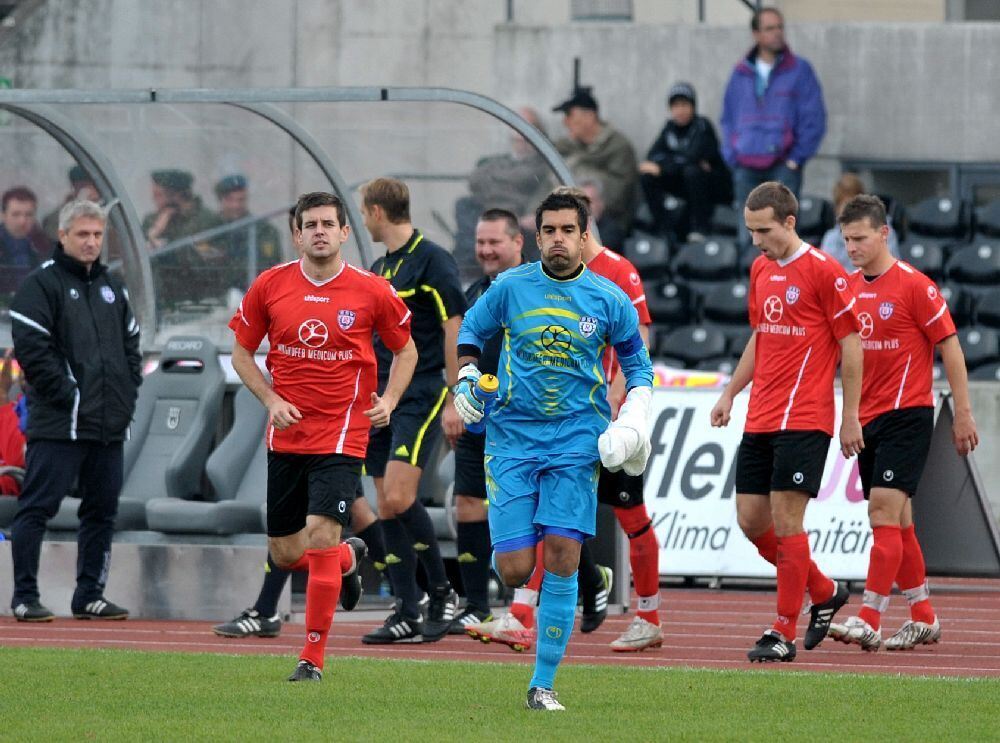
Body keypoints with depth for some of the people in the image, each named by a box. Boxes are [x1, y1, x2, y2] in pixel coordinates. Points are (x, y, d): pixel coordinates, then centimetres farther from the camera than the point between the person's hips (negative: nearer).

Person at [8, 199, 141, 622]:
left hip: (109, 426, 7)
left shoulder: (111, 287, 18)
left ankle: (89, 595, 16)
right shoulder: (42, 284, -5)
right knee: (37, 508, -6)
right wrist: (67, 394, -15)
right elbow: (30, 348, -13)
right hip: (59, 425, -7)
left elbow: (130, 345, 24)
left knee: (102, 509, 9)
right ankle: (25, 597, -3)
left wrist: (128, 394, 9)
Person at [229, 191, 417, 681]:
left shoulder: (371, 292, -3)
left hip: (342, 435, -3)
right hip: (286, 436, 3)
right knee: (285, 553, 9)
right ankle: (349, 558, 44)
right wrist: (270, 400, -4)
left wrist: (389, 400, -4)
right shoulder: (269, 286, 1)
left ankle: (312, 658, -8)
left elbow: (405, 351, 12)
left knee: (321, 536, -17)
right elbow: (241, 351, 11)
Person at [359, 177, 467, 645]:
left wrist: (454, 400, -16)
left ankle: (442, 593, -4)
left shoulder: (431, 260, -8)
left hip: (422, 396, -8)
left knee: (399, 497, -19)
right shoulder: (378, 269, 16)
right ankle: (407, 615, 5)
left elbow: (456, 329, -12)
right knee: (387, 507, 3)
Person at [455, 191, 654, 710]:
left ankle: (543, 685, -2)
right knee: (514, 570, -8)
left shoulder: (609, 300, 0)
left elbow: (638, 364, 14)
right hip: (512, 434, 0)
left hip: (576, 439, 0)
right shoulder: (511, 287, 0)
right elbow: (472, 329, 18)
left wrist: (633, 419, 1)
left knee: (561, 560, -10)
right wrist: (466, 375, 2)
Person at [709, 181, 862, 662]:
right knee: (751, 520, 6)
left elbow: (851, 346, -8)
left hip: (804, 420, -8)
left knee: (786, 520, -9)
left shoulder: (823, 272, -10)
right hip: (759, 420, 8)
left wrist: (851, 418, -9)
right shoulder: (761, 269, 13)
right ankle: (825, 592, 26)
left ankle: (784, 634, -2)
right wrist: (730, 393, 19)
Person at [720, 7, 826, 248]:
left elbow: (814, 119, -1)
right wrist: (732, 155, 6)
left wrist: (797, 158, -7)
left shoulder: (799, 70, 1)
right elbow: (728, 118, 18)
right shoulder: (741, 74, 12)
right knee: (748, 234, 5)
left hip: (783, 166, -4)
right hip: (746, 169, 4)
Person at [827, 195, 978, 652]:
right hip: (866, 419, 7)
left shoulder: (913, 285, -10)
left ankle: (869, 621, -20)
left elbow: (950, 347, -7)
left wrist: (962, 414, -8)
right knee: (896, 521, 10)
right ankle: (923, 618, 20)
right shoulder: (848, 287, 9)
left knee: (884, 511, -15)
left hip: (906, 413, -7)